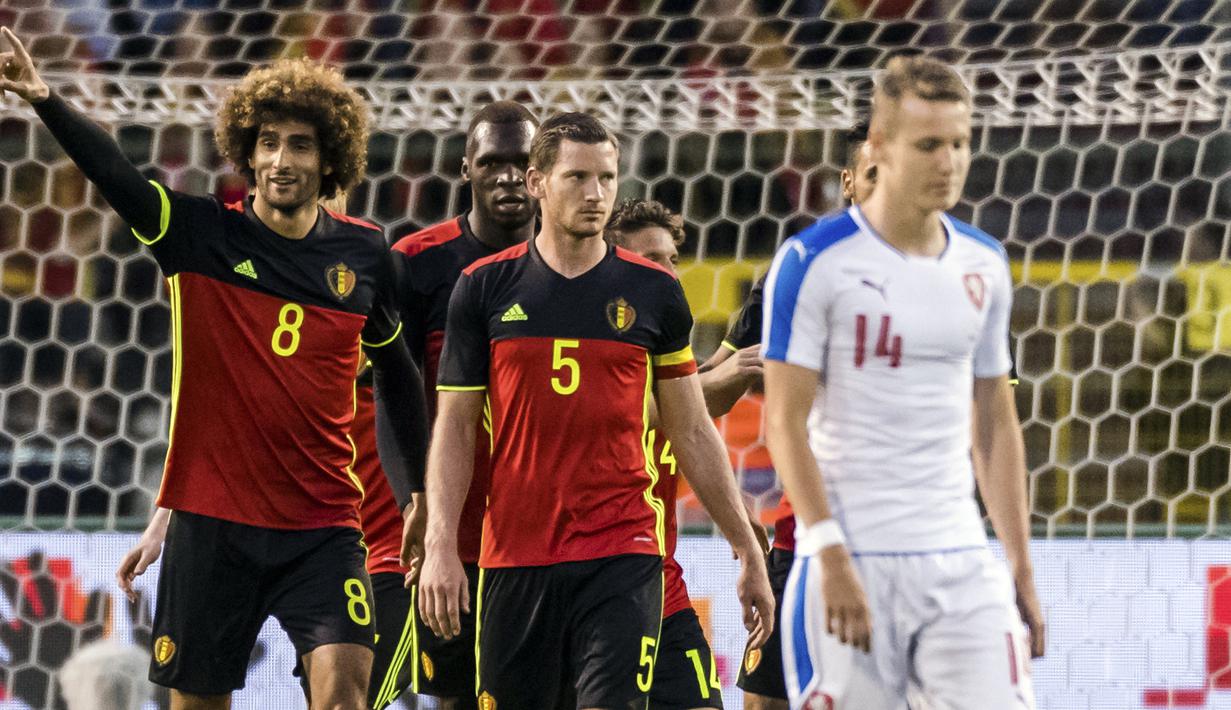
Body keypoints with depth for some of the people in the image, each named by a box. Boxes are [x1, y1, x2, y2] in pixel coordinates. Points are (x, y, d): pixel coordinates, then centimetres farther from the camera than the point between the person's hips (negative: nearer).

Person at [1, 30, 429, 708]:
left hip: (322, 525, 1)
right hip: (210, 520, -1)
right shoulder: (202, 234, -3)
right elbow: (112, 173, -20)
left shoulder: (363, 254, 3)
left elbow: (395, 371, 17)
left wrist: (419, 492, 20)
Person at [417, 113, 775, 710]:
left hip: (623, 556, -1)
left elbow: (693, 435, 12)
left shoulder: (654, 292, 6)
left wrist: (748, 552, 11)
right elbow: (454, 427, 6)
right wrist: (440, 547, -4)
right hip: (514, 560, 1)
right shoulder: (485, 287, 5)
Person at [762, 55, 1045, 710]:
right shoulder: (815, 262, -6)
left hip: (960, 561, 5)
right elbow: (785, 422, -9)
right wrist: (832, 557, -17)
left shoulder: (984, 265, 11)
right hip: (851, 557, -4)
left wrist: (1021, 566, 13)